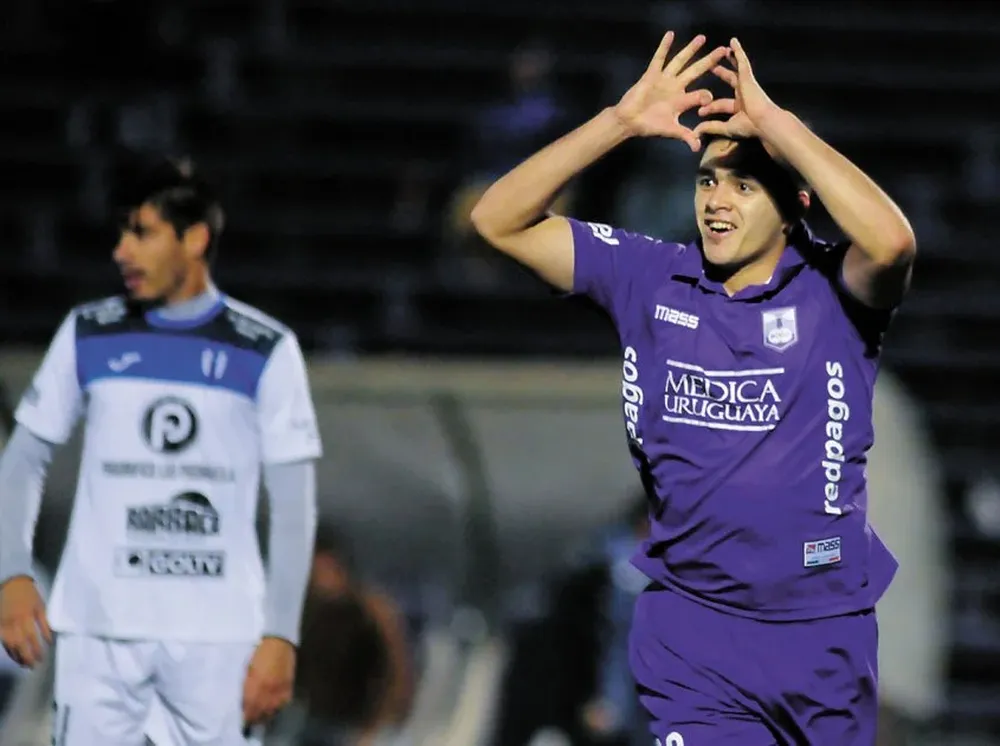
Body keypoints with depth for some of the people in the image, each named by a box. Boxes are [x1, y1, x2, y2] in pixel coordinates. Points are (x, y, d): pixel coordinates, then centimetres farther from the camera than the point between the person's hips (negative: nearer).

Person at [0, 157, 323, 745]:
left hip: (218, 635, -1)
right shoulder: (88, 336, 7)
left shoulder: (267, 351, 2)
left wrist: (281, 636, -6)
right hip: (98, 626, 1)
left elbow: (295, 506, 2)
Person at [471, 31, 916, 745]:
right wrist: (621, 122, -9)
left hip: (823, 631, -1)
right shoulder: (650, 278, 4)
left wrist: (775, 122, -24)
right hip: (690, 627, 1)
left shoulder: (834, 289, -7)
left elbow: (891, 239, -30)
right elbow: (500, 219, 2)